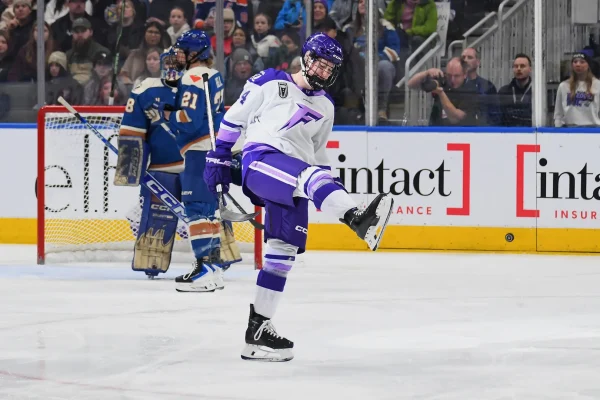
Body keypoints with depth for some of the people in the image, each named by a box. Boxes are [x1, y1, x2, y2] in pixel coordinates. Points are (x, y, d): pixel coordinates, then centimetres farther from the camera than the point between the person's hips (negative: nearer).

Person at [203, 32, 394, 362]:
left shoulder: (325, 108, 23)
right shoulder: (269, 83, 6)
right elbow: (234, 118, 10)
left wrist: (329, 190, 20)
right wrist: (219, 158, 7)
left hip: (293, 183, 7)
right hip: (261, 161, -7)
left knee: (283, 252, 0)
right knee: (311, 176, -36)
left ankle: (258, 329, 6)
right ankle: (359, 221, -66)